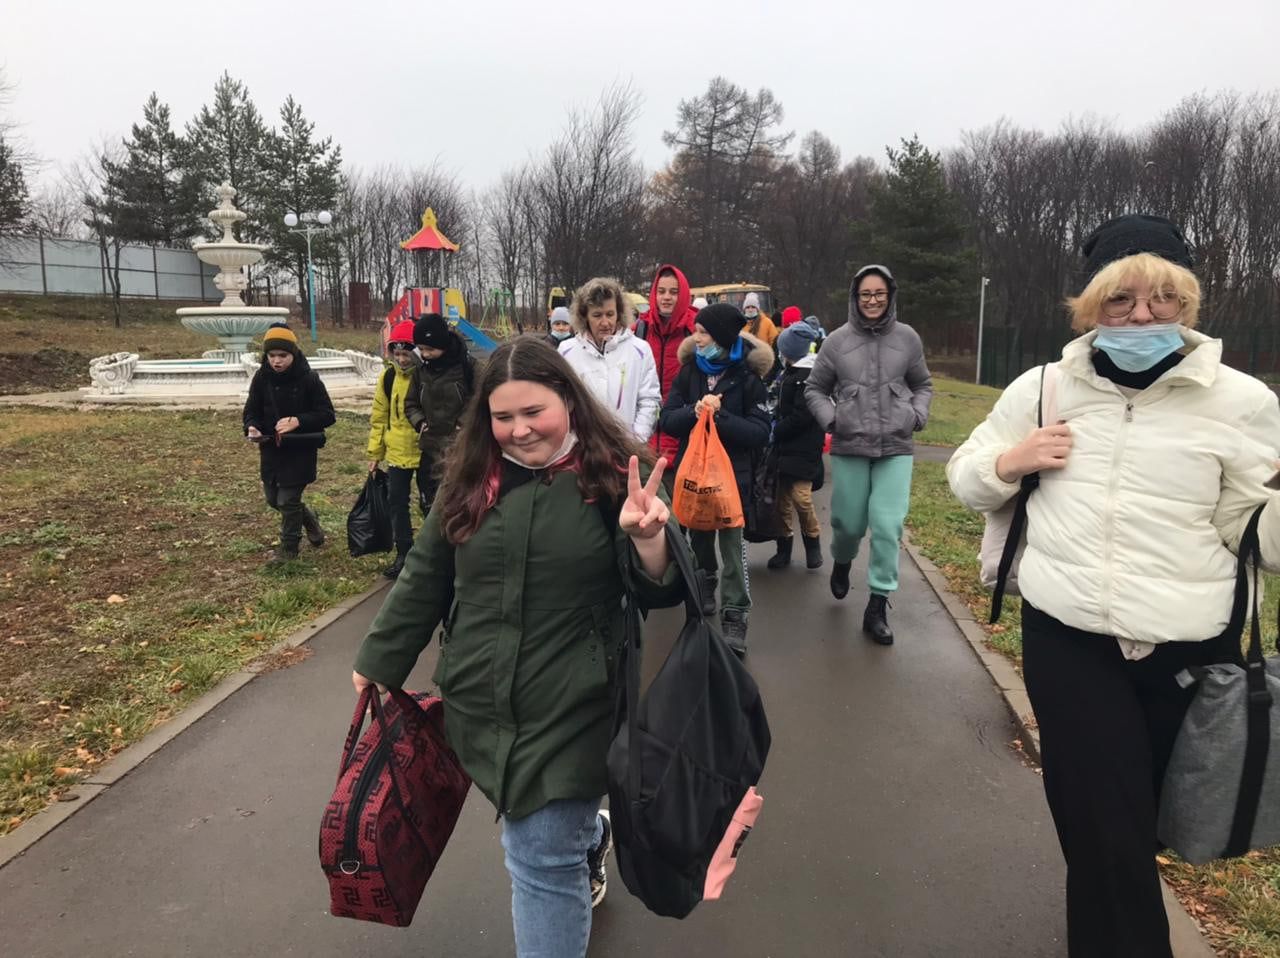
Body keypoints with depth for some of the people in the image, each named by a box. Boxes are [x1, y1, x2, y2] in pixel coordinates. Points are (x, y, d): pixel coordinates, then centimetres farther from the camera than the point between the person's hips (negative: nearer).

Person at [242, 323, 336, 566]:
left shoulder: (308, 379, -13)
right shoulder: (261, 378, -1)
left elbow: (328, 415, -12)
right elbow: (252, 411, 5)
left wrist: (298, 421, -26)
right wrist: (252, 427, -17)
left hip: (300, 451, -5)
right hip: (271, 449, 5)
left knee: (288, 500, -1)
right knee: (273, 499, 15)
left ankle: (288, 548, 20)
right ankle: (308, 519, 42)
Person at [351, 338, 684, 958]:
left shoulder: (613, 477, -10)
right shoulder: (470, 480, 1)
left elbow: (661, 591, -10)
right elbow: (423, 579, 10)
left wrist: (647, 539, -31)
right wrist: (377, 662, 15)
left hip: (569, 711, -4)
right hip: (479, 708, 5)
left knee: (543, 861, 2)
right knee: (545, 834, 24)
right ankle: (589, 835, 56)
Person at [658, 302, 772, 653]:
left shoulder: (747, 376, -7)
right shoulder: (689, 371, 2)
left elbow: (760, 432, -13)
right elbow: (666, 420, -4)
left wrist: (720, 416, -23)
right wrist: (693, 411, -22)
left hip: (732, 471, -3)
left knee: (731, 541, -1)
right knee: (698, 536, 16)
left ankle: (734, 615, 6)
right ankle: (704, 590, 37)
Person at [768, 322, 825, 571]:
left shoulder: (810, 375, -14)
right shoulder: (791, 372, 14)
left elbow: (801, 417, -19)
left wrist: (776, 431, -13)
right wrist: (775, 423, 7)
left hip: (803, 449, -9)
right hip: (785, 447, 9)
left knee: (800, 496, -11)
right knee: (783, 497, 9)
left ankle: (813, 542, 11)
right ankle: (784, 547, 19)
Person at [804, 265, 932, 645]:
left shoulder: (907, 338, 2)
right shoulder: (838, 341, -2)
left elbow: (923, 385, 16)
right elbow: (815, 389, 9)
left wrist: (917, 415, -1)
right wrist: (830, 418, -7)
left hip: (896, 448, 0)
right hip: (849, 447, 0)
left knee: (888, 525, -8)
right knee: (848, 522, 9)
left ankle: (878, 606, 5)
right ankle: (841, 562, 45)